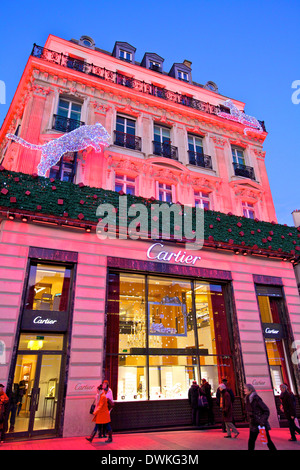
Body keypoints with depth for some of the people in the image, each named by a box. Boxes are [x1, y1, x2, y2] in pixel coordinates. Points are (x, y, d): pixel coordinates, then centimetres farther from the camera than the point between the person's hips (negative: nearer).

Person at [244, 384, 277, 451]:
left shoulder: (256, 399, -18)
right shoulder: (248, 399, 5)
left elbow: (266, 411, -16)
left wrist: (262, 421, -20)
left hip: (260, 424, -7)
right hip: (253, 424, 7)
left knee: (267, 440, 6)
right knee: (251, 441, 6)